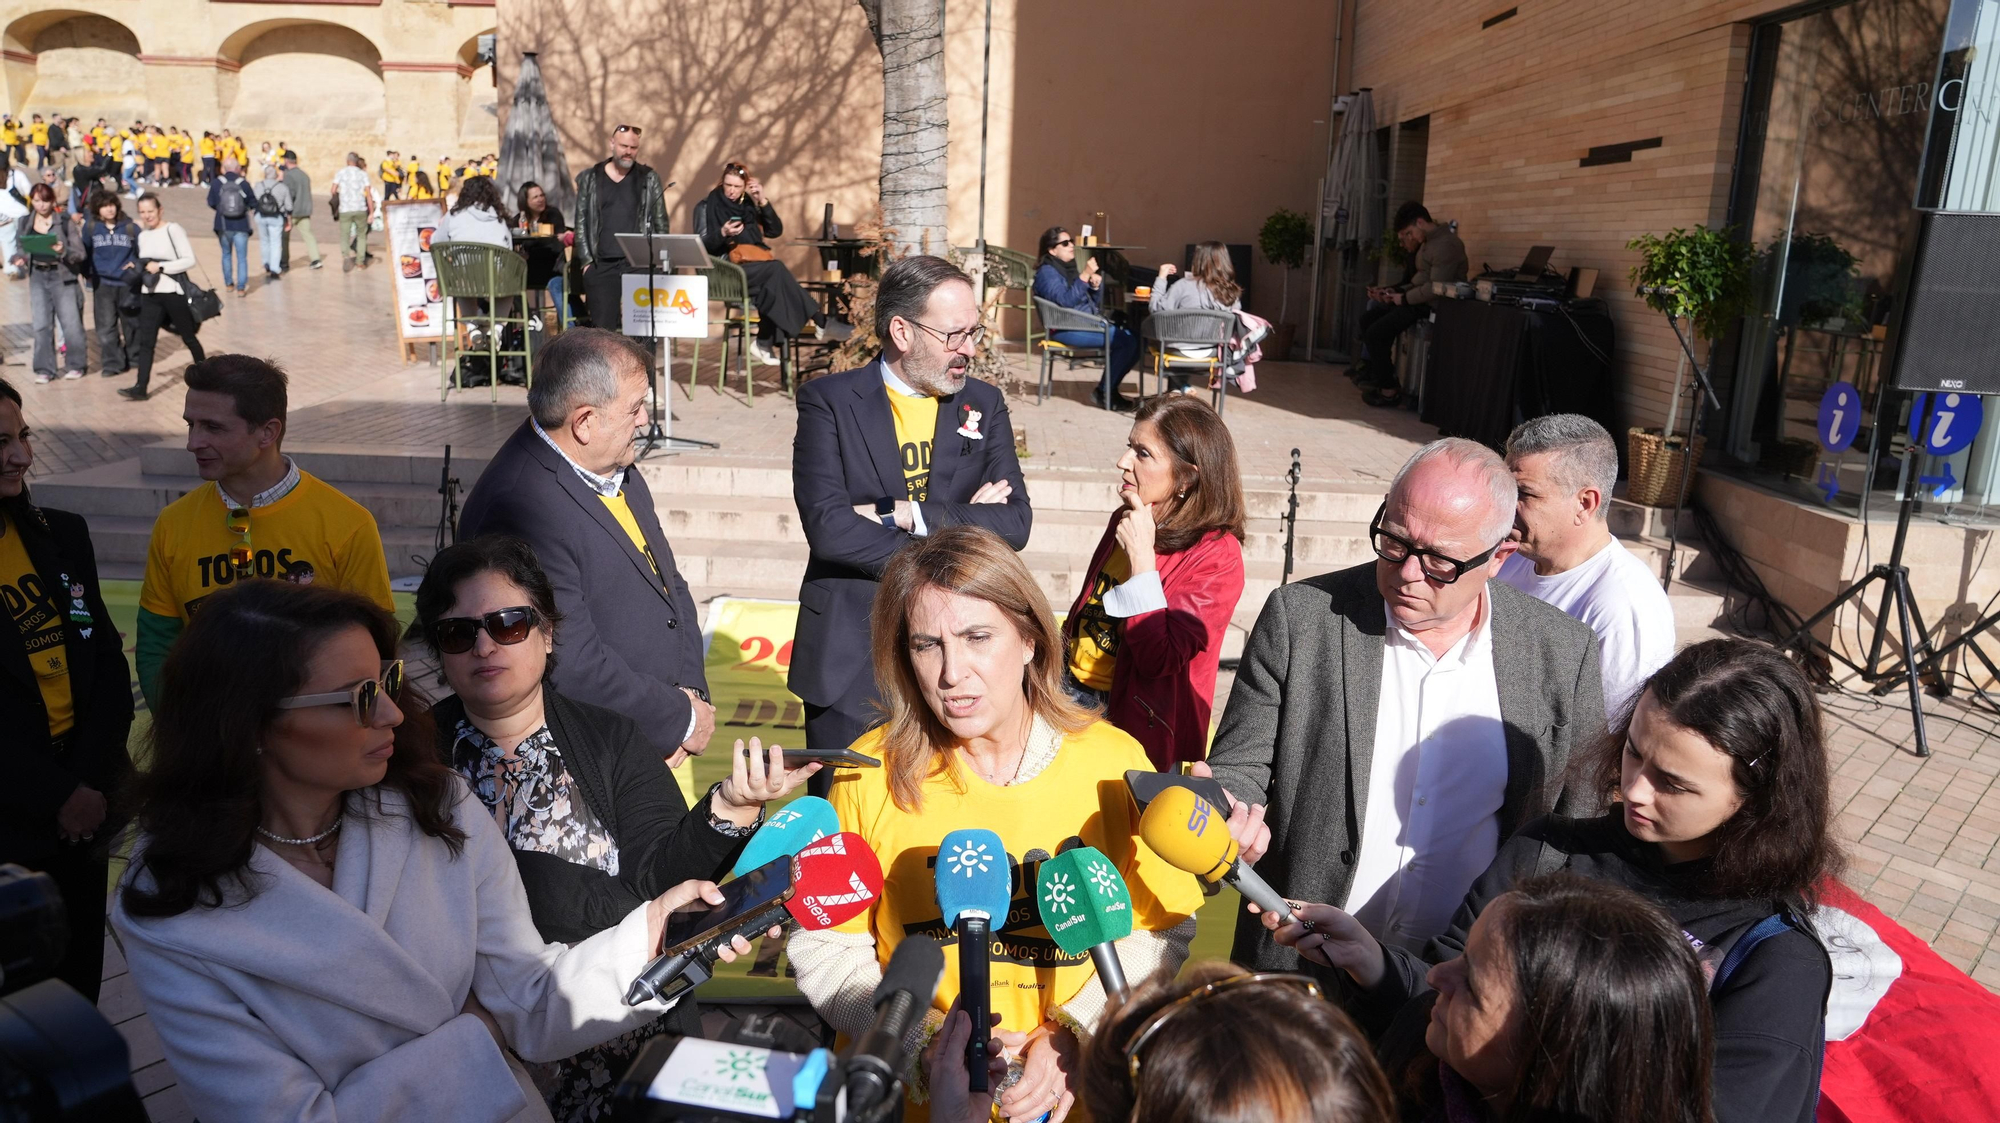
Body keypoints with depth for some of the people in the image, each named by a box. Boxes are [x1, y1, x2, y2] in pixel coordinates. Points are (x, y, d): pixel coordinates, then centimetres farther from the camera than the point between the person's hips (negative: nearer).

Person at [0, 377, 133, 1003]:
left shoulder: (62, 535, 4)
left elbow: (108, 664, 4)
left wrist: (92, 781, -5)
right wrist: (53, 795, -12)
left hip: (87, 796, 5)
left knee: (81, 973, 17)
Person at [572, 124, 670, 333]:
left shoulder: (649, 179, 8)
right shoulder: (589, 178, 9)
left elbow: (660, 223, 7)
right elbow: (581, 223, 8)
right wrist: (586, 260, -1)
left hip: (640, 264, -1)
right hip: (601, 265, 1)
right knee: (602, 327, 0)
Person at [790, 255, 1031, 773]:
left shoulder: (984, 405, 8)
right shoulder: (829, 400, -2)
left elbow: (1015, 522, -4)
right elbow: (827, 527, -15)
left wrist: (903, 514, -14)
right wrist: (955, 525, -11)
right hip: (850, 659, -2)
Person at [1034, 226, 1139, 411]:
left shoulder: (1069, 268, 20)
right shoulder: (1046, 272, -5)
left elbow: (1093, 303, 22)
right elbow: (1065, 301, -22)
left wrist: (1096, 286, 2)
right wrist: (1085, 275, -26)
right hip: (1067, 328, -9)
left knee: (1131, 338, -11)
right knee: (1125, 340, -23)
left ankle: (1109, 390, -1)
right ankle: (1104, 393, -12)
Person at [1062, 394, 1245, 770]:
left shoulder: (1216, 556, -16)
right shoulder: (1125, 519, 6)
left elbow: (1159, 658, -24)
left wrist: (1141, 555, -23)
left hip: (1131, 723, -6)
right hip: (1070, 694, 6)